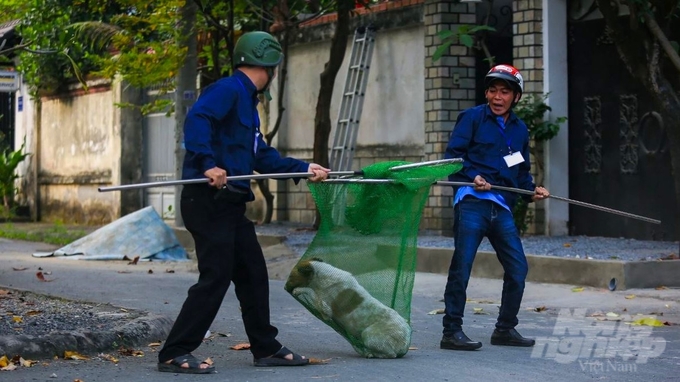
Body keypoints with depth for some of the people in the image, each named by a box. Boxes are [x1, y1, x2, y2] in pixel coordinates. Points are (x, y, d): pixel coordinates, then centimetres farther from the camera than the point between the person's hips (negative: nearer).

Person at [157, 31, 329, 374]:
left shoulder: (246, 101, 20)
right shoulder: (228, 90, -9)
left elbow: (263, 157, 25)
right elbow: (196, 119, -27)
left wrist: (304, 169, 25)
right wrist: (208, 163, -35)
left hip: (230, 202, 10)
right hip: (208, 200, -10)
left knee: (253, 275, 14)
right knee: (215, 278, -10)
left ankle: (266, 348, 25)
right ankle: (174, 354, -5)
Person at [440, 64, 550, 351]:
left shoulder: (519, 129, 21)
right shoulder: (472, 118, 4)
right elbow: (453, 155, -3)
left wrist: (531, 191, 8)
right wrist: (472, 177, -17)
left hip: (502, 208, 6)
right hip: (472, 202, -6)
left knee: (518, 268, 4)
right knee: (462, 266, -7)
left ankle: (505, 328, 18)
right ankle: (452, 331, -2)